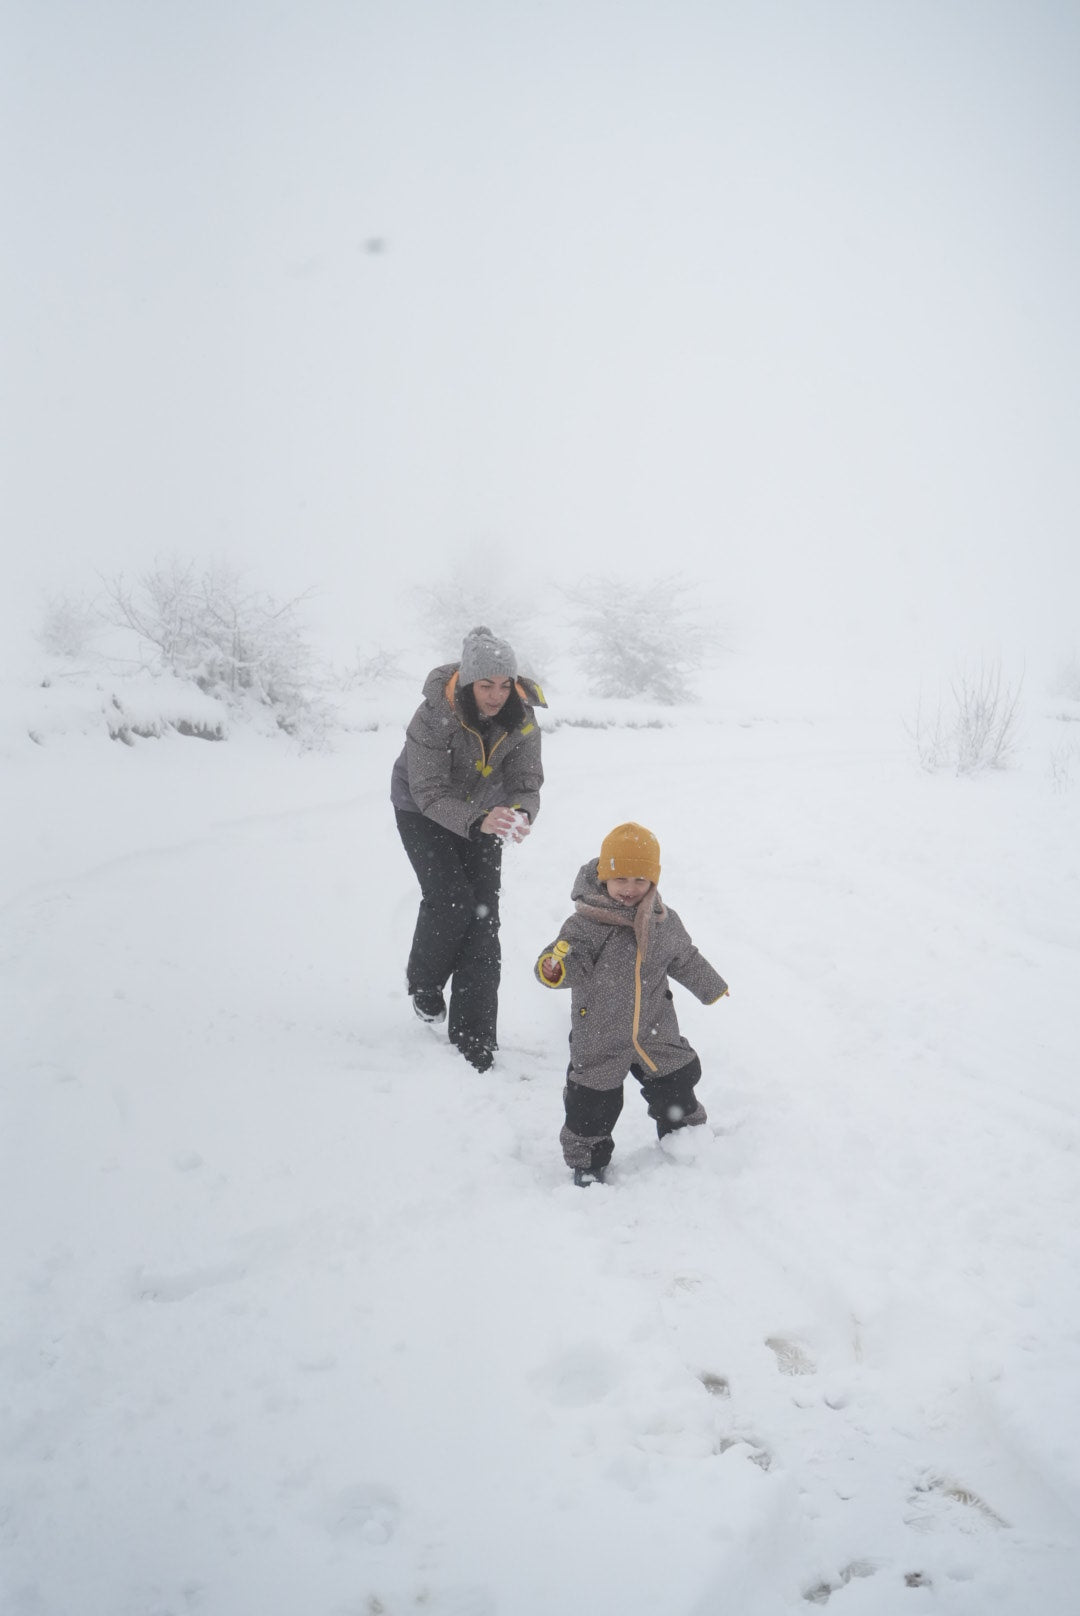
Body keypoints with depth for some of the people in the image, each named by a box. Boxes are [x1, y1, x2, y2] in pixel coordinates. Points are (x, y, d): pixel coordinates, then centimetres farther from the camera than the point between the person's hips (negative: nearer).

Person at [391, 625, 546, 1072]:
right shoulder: (433, 717, -31)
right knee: (450, 898, -20)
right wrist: (479, 821, -51)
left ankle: (475, 1039, -1)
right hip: (422, 813, -3)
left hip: (482, 815, 4)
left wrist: (522, 813, -43)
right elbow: (431, 794, -33)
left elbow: (526, 783, -18)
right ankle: (423, 982, 13)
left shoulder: (521, 720, -19)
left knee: (484, 915, -6)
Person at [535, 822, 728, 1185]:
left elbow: (685, 959, 15)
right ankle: (588, 1162, 31)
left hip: (657, 1033, 4)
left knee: (675, 1088, 19)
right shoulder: (586, 923, -20)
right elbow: (574, 963, -28)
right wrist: (555, 968, -52)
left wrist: (711, 987, 28)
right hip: (599, 1041, -4)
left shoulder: (665, 921, -3)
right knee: (592, 1104, 7)